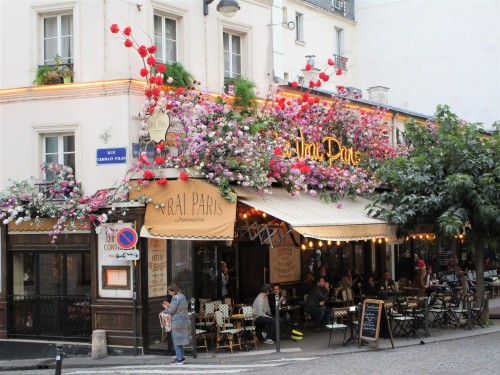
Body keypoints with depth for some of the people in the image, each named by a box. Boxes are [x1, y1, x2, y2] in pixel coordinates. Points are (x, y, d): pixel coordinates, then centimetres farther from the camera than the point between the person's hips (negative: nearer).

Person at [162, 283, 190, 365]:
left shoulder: (175, 298, -15)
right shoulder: (182, 296, 13)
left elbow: (171, 311, -16)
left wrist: (166, 308, 2)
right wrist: (169, 305, 17)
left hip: (177, 321, -9)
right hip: (185, 320, 9)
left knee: (177, 340, -2)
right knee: (180, 340, 16)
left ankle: (179, 359, 1)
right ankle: (181, 357, 20)